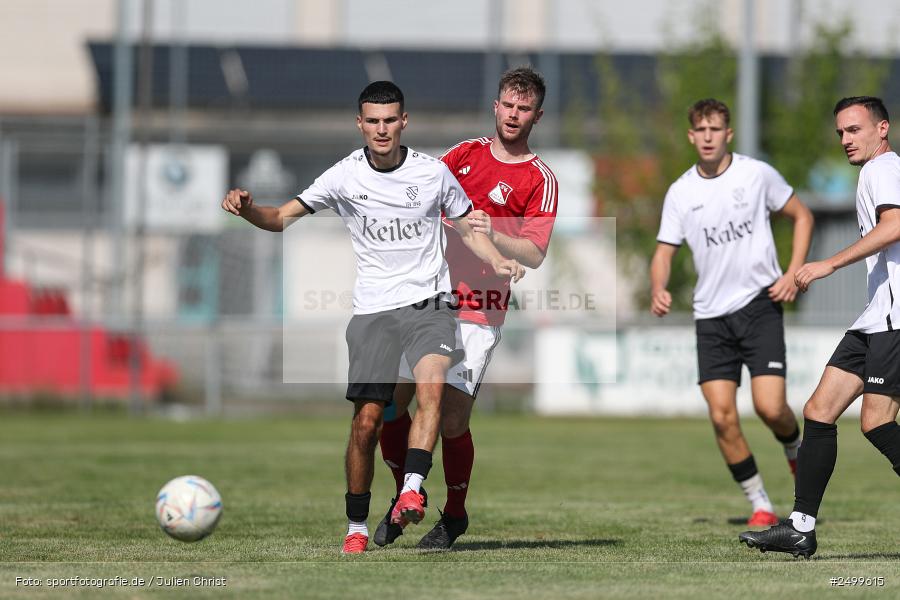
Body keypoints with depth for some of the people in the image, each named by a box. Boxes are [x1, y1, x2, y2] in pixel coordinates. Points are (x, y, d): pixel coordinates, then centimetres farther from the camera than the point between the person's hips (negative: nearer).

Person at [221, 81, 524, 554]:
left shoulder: (433, 172, 1)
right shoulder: (345, 176, 0)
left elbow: (468, 230, 13)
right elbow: (284, 217, 2)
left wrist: (498, 262, -6)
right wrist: (248, 209, -18)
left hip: (428, 303, 0)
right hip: (373, 310, 1)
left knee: (432, 388, -28)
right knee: (366, 421, -3)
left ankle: (411, 492, -38)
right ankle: (357, 526, 10)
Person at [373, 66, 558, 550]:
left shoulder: (540, 180, -3)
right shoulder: (466, 153, 11)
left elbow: (534, 254, -11)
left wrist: (495, 236, -27)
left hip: (477, 314, -5)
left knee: (451, 420, -10)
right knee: (389, 404, 2)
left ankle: (454, 516, 12)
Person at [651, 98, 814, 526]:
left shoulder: (757, 174, -2)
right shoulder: (680, 193, 3)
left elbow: (802, 216, 9)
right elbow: (665, 251, 6)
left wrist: (792, 274, -2)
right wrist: (658, 291, -16)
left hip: (760, 303, -2)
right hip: (711, 314, 2)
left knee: (770, 408, -14)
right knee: (721, 416, -9)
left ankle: (795, 450, 22)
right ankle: (759, 506, 5)